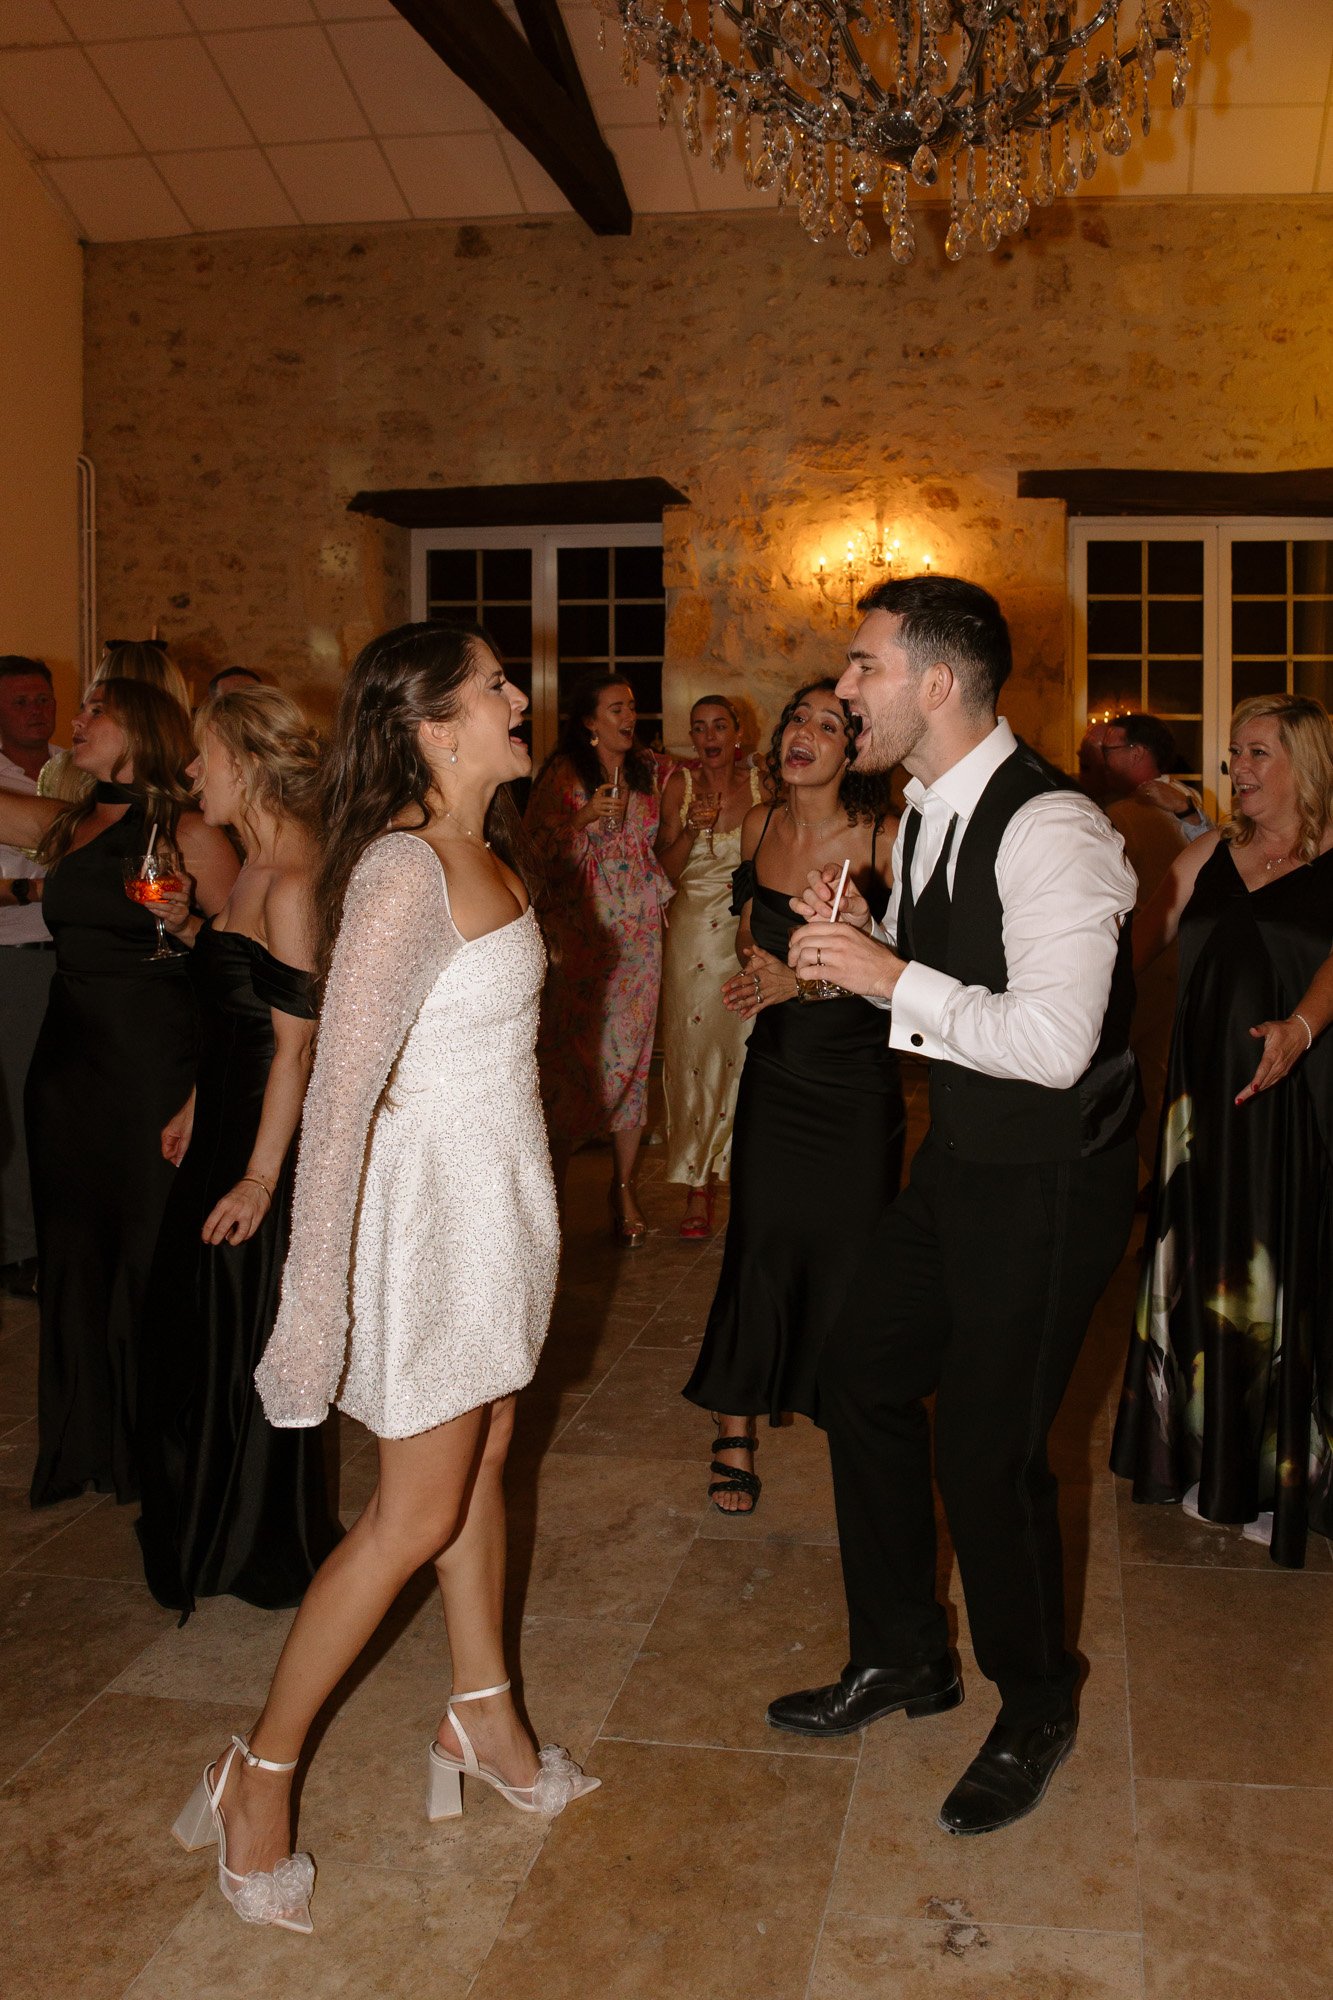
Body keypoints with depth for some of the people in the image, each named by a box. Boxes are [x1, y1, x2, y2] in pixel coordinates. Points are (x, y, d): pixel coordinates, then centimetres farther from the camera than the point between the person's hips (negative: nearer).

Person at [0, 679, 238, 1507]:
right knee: (76, 1252, 13)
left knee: (154, 1251, 3)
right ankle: (86, 1444, 29)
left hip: (156, 1066, -6)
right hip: (69, 1062, 6)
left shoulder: (188, 834, -5)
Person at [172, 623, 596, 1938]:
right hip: (433, 1198, -8)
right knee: (417, 1510, 1)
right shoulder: (403, 873, -23)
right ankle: (259, 1778, 17)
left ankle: (483, 1721, 36)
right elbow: (339, 1096, -26)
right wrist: (314, 1309, -26)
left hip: (499, 1188, 8)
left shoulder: (481, 853, 5)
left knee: (480, 1456, 19)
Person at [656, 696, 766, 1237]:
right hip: (695, 931, -1)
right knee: (695, 1051, 0)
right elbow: (666, 870, -2)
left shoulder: (759, 784, 2)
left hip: (751, 929, 1)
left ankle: (736, 1166, 16)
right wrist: (691, 827, -17)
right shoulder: (680, 785, -1)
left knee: (742, 1049, 0)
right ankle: (699, 1185, 7)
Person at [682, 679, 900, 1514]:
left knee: (850, 1251, 1)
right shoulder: (760, 824, 4)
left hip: (857, 1076, -4)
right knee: (761, 1246, 4)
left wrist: (809, 977, -19)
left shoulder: (884, 837, -12)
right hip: (775, 1067, 4)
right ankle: (736, 1437, 17)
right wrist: (759, 967, 4)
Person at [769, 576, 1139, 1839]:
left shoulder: (1049, 829, -24)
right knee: (861, 1372, 15)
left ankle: (1034, 1709, 27)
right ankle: (902, 1657, 36)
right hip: (961, 1158, 9)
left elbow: (1054, 1042, -30)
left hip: (1049, 1181, -9)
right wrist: (856, 940, -3)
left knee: (986, 1447, -1)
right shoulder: (928, 811, 5)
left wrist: (891, 978, -26)